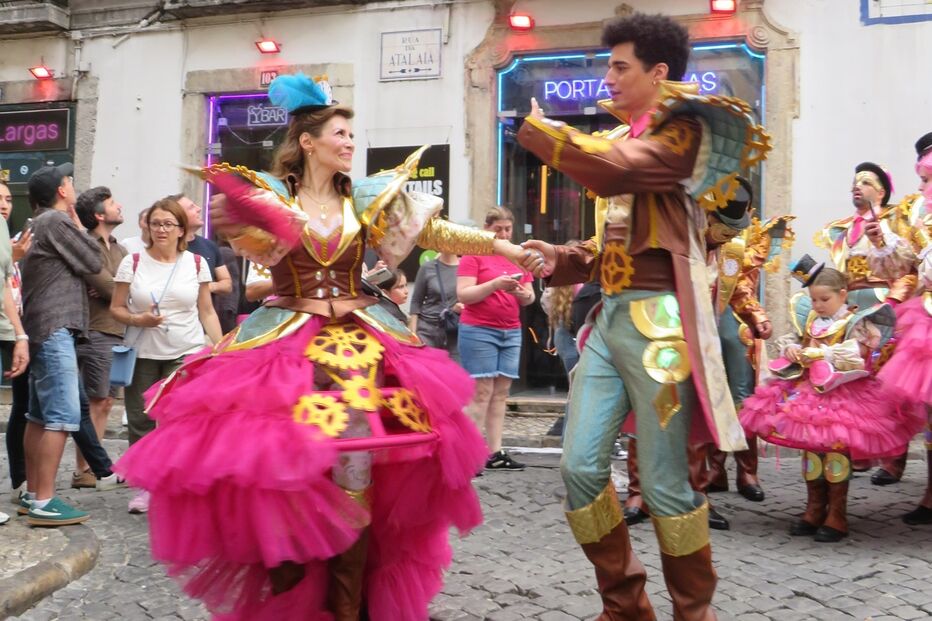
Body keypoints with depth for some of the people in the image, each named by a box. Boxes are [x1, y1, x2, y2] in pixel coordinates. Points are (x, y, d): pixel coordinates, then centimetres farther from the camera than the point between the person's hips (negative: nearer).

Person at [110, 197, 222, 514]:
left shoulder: (196, 263, 3)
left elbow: (207, 312, 7)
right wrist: (139, 319, -16)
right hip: (142, 354, 1)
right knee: (141, 422, 6)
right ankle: (146, 486, 20)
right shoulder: (132, 262, 1)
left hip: (185, 354, -1)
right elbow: (116, 308, 5)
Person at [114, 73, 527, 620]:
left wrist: (503, 246, -6)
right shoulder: (273, 194, 3)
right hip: (287, 342, -2)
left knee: (355, 467, -7)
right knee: (282, 462, -8)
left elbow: (431, 231, 3)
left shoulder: (367, 199, 10)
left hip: (359, 343, 2)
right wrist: (231, 228, -39)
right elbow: (259, 245, -16)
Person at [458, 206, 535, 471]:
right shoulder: (473, 255, -2)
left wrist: (524, 294, -7)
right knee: (481, 392, -8)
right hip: (478, 331, -5)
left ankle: (495, 453, 5)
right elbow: (463, 295, -10)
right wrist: (495, 284, -20)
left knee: (501, 393, 3)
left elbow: (529, 298, 16)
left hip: (511, 332, 5)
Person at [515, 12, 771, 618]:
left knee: (665, 483, -2)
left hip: (657, 319, -8)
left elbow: (609, 167, -24)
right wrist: (559, 259, 7)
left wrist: (537, 128, -8)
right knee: (580, 467, 5)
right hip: (610, 317, 8)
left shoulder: (685, 131, -5)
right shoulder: (626, 139, 20)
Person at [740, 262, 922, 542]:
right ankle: (814, 512, 23)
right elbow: (791, 341, 14)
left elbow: (853, 356, -21)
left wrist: (819, 353, -22)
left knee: (836, 453, -3)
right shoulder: (810, 320, 9)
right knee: (811, 451, 11)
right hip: (809, 392, 6)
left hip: (842, 395, -6)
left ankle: (836, 518, 9)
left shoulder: (855, 322, -9)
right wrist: (791, 350, -8)